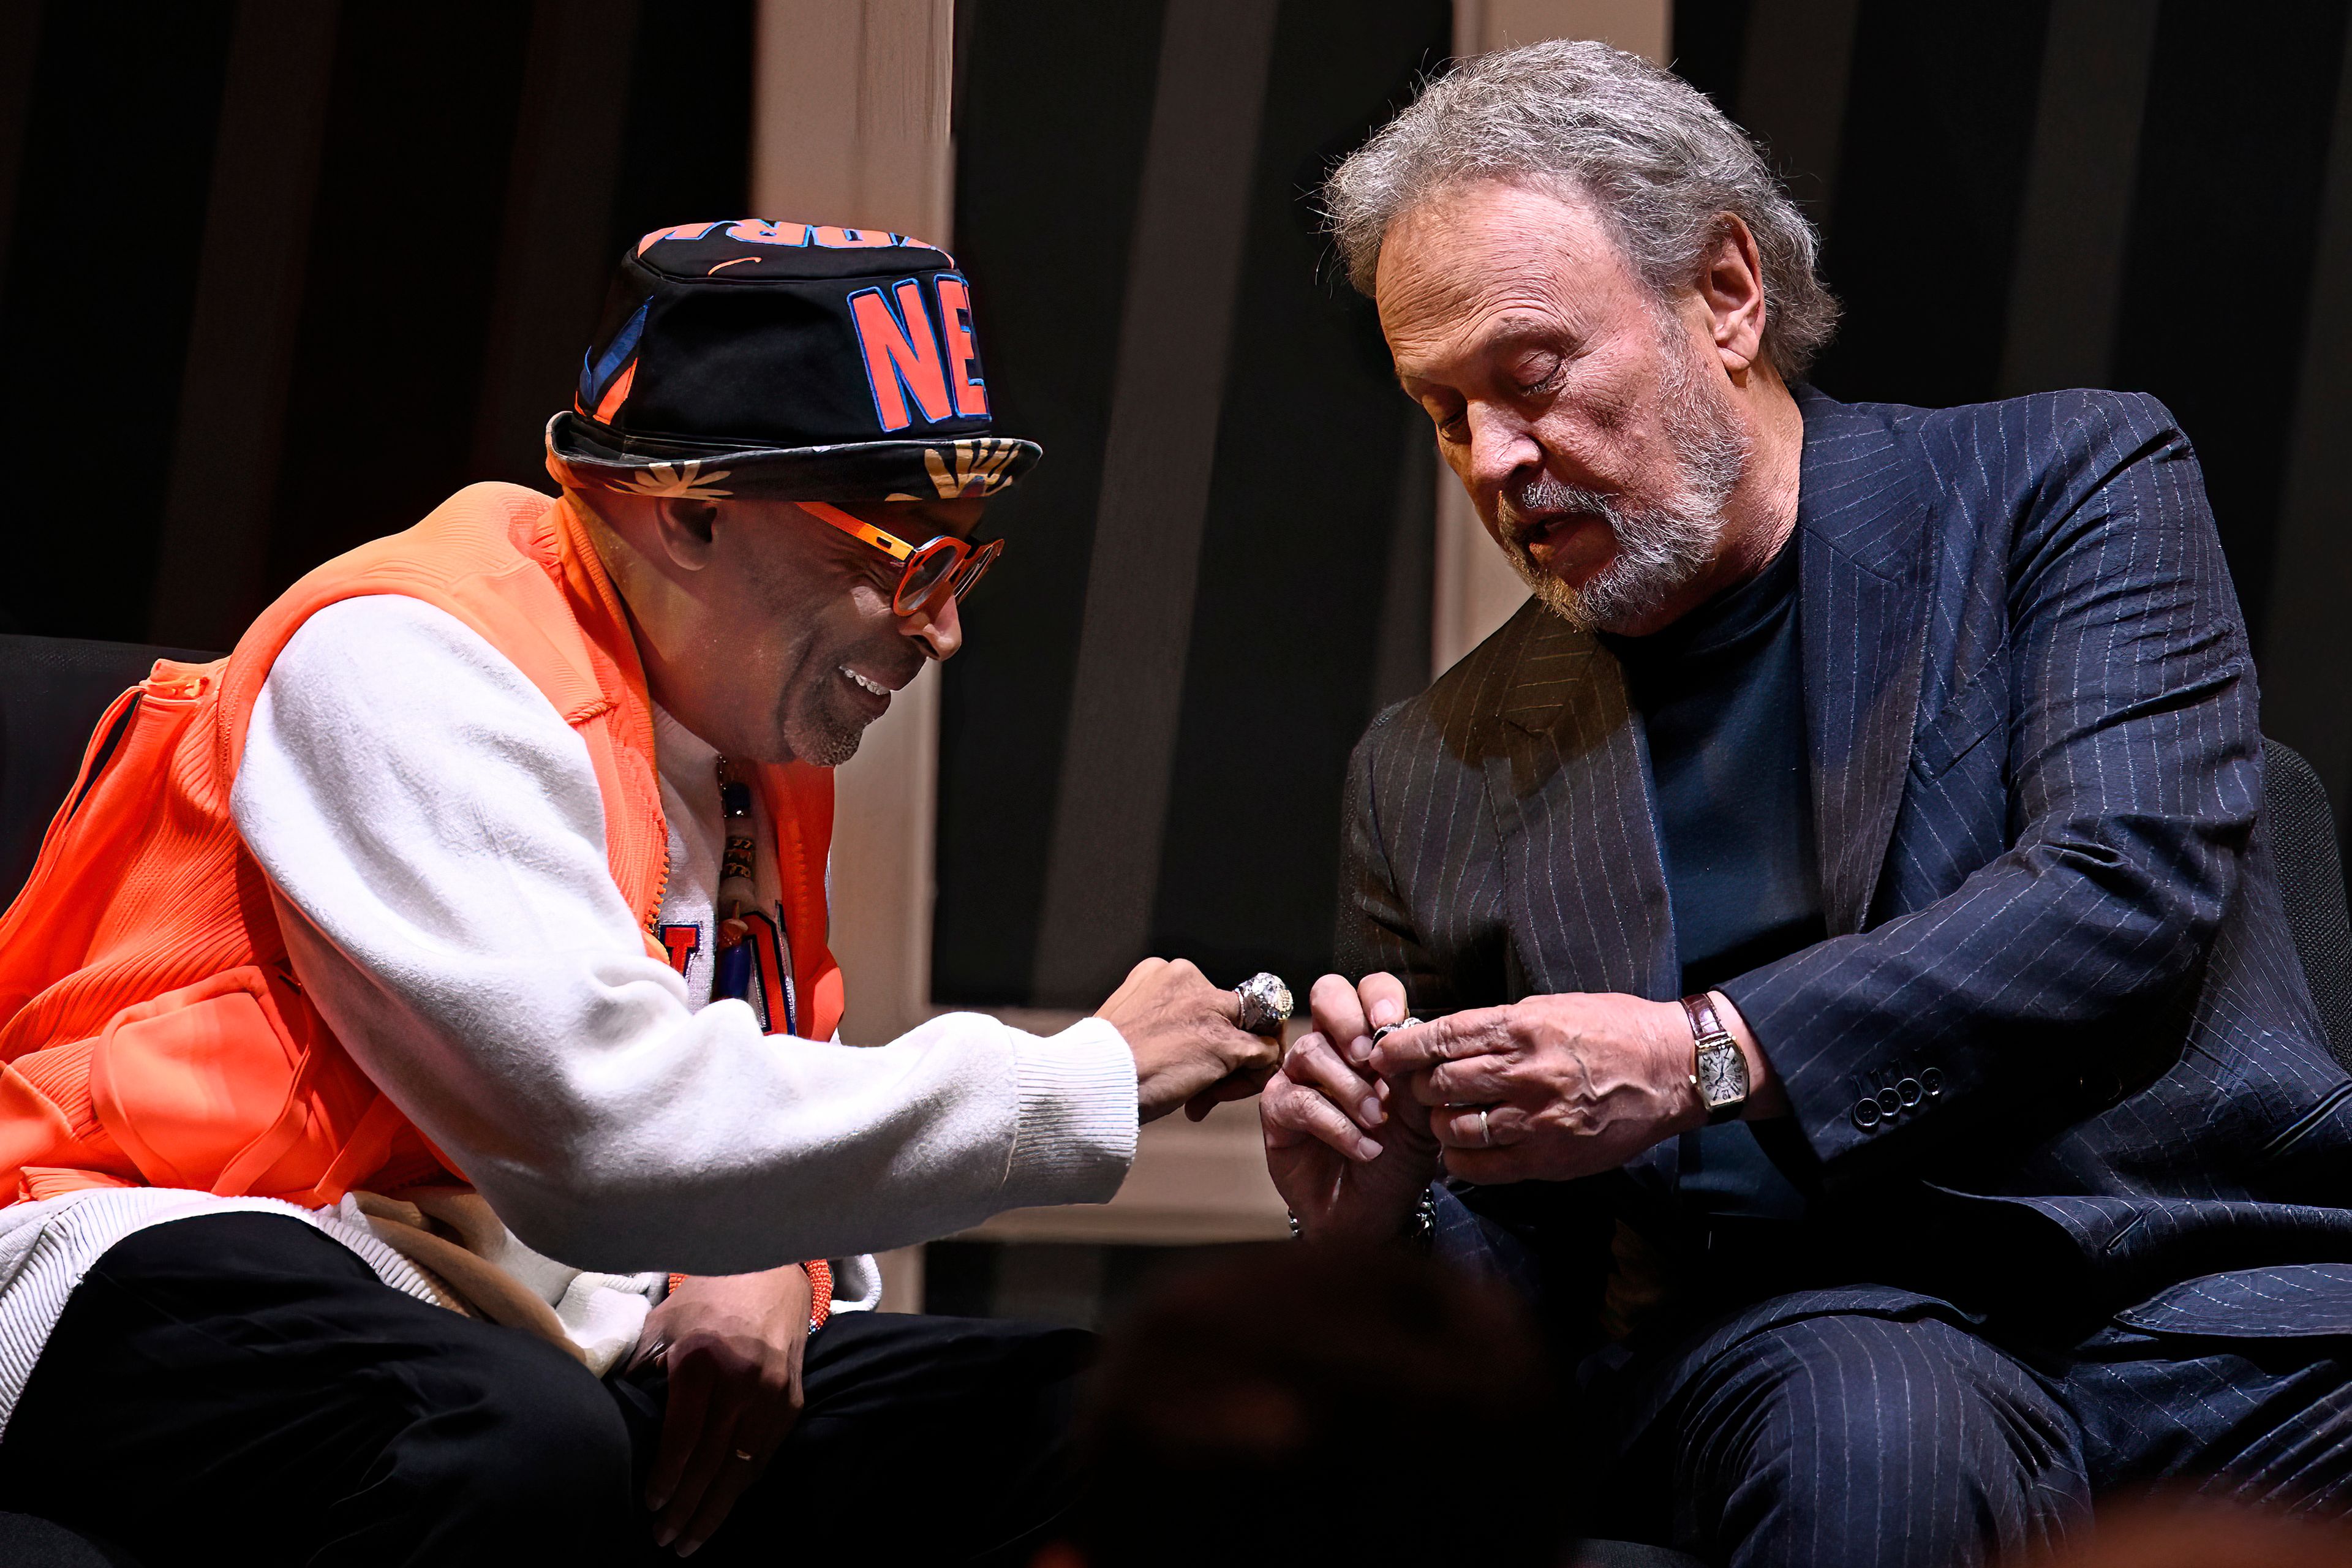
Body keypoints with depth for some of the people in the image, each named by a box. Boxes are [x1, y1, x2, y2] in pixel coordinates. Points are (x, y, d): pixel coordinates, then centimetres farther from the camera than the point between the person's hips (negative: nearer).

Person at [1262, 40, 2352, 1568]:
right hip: (1775, 1315, 2)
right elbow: (1501, 1305, 21)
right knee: (1868, 1433, -36)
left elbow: (2129, 886, -7)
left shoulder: (2070, 482, 10)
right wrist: (1379, 1216, -3)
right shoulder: (1431, 772, 18)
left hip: (2208, 1272, -1)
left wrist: (1709, 1059, -14)